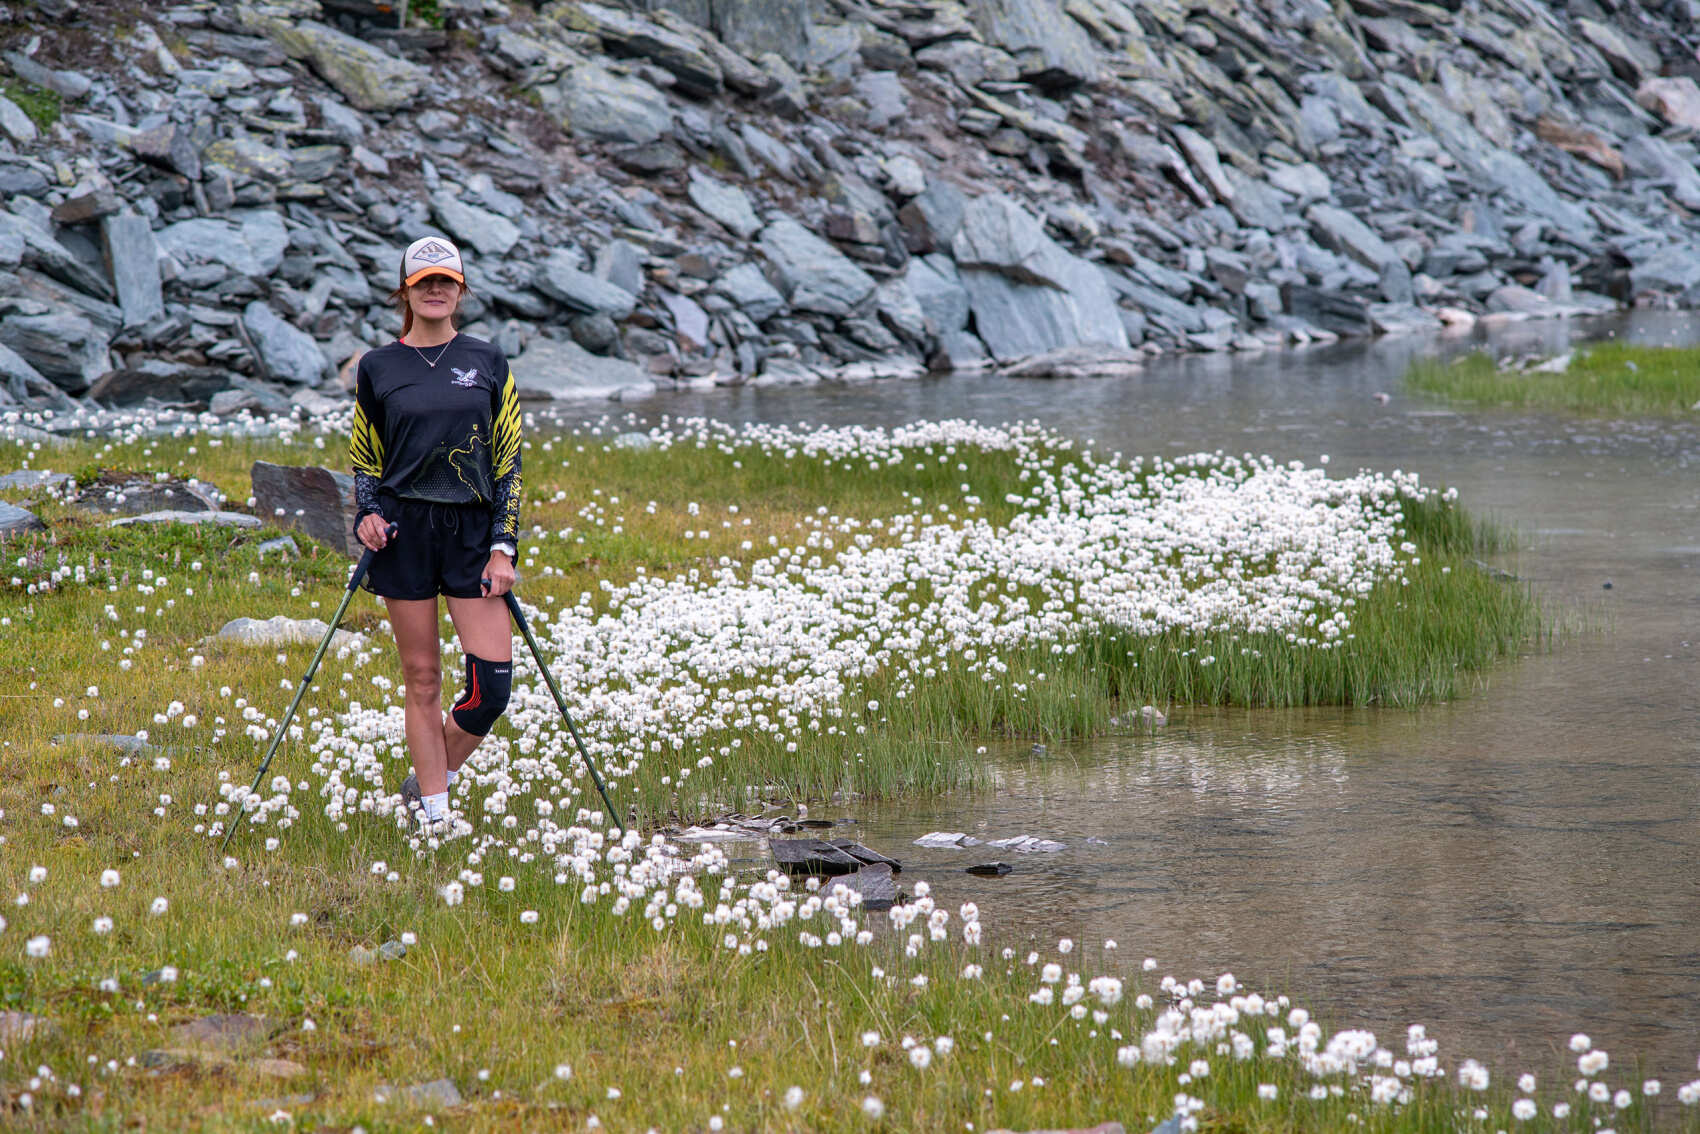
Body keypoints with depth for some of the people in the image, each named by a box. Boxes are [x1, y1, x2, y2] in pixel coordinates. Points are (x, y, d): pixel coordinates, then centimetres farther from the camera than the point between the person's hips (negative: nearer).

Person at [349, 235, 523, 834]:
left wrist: (503, 546, -1)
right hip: (405, 533, -1)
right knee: (422, 679, 0)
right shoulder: (378, 368, 6)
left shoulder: (488, 363, 7)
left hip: (473, 531, 1)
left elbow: (509, 460, 7)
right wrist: (367, 516, -6)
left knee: (493, 679, -8)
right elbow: (364, 460, 13)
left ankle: (429, 778, 14)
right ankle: (434, 811, 9)